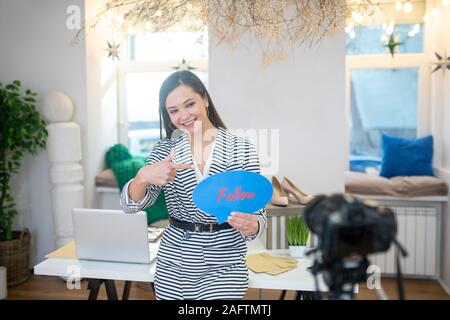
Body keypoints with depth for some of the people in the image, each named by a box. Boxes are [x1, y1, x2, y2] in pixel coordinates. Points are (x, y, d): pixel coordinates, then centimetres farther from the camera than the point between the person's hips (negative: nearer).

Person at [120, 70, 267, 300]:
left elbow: (258, 215, -6)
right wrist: (143, 176, -30)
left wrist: (250, 225, -29)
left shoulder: (242, 149, -8)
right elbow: (130, 205, -9)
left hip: (224, 267, -2)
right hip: (173, 266, 3)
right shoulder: (164, 150, -2)